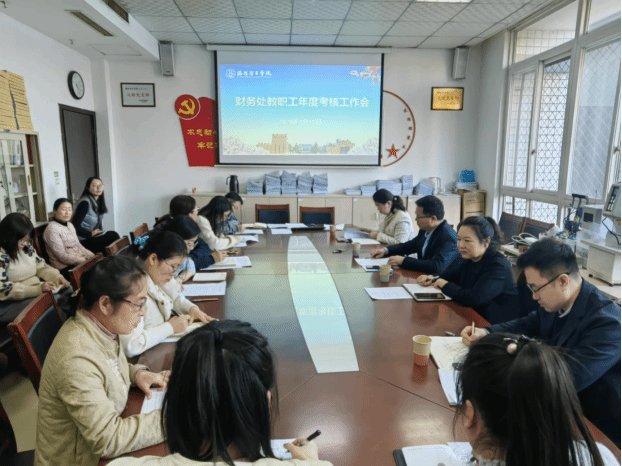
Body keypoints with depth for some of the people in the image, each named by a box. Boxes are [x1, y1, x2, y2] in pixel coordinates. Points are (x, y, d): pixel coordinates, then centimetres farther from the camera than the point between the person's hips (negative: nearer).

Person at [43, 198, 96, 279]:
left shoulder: (70, 225, 15)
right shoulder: (52, 229, -12)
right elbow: (63, 257, -16)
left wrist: (93, 257, 1)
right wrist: (86, 261, -20)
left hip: (79, 261, 8)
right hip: (65, 268, -8)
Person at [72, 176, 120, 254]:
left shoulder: (99, 201, 11)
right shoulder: (85, 203, -17)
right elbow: (75, 225, -21)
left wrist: (99, 232, 2)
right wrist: (91, 233, -18)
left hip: (92, 237, 8)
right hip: (83, 241, -8)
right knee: (113, 235, -20)